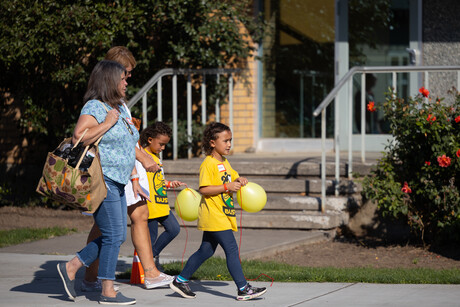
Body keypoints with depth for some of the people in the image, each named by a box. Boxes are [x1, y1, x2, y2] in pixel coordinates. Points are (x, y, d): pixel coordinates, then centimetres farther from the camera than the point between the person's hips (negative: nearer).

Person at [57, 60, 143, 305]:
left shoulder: (119, 109, 18)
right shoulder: (94, 108, -11)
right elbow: (78, 138, -25)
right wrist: (107, 123, -20)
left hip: (116, 183, 10)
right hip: (101, 181, -10)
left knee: (117, 236, 9)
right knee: (113, 235, -8)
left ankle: (71, 267, 18)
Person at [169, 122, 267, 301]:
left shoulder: (225, 162, 15)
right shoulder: (208, 164, -15)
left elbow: (233, 177, 29)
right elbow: (204, 189, -20)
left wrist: (239, 180, 6)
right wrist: (227, 187, -23)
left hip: (223, 215, 10)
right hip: (214, 215, -10)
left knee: (206, 251, 14)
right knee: (231, 249, -10)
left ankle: (180, 281, 23)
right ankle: (243, 289, -9)